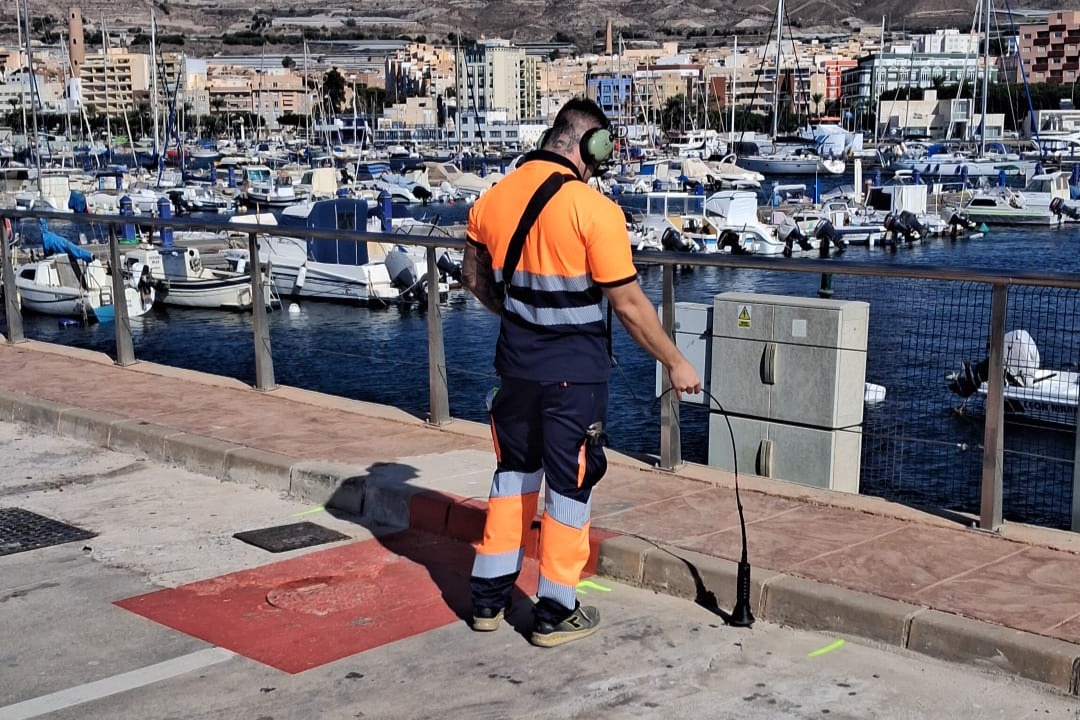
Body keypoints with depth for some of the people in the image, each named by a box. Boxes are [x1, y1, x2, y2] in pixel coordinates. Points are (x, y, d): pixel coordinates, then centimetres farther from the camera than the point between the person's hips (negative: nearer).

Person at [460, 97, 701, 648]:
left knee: (514, 473, 20)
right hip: (574, 373, -6)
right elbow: (628, 303, -15)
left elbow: (475, 277, 14)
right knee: (569, 484, 7)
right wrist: (674, 363, -4)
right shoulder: (593, 210, -17)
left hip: (516, 364, 6)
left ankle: (489, 597, 27)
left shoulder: (492, 198, 1)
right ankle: (555, 613, 16)